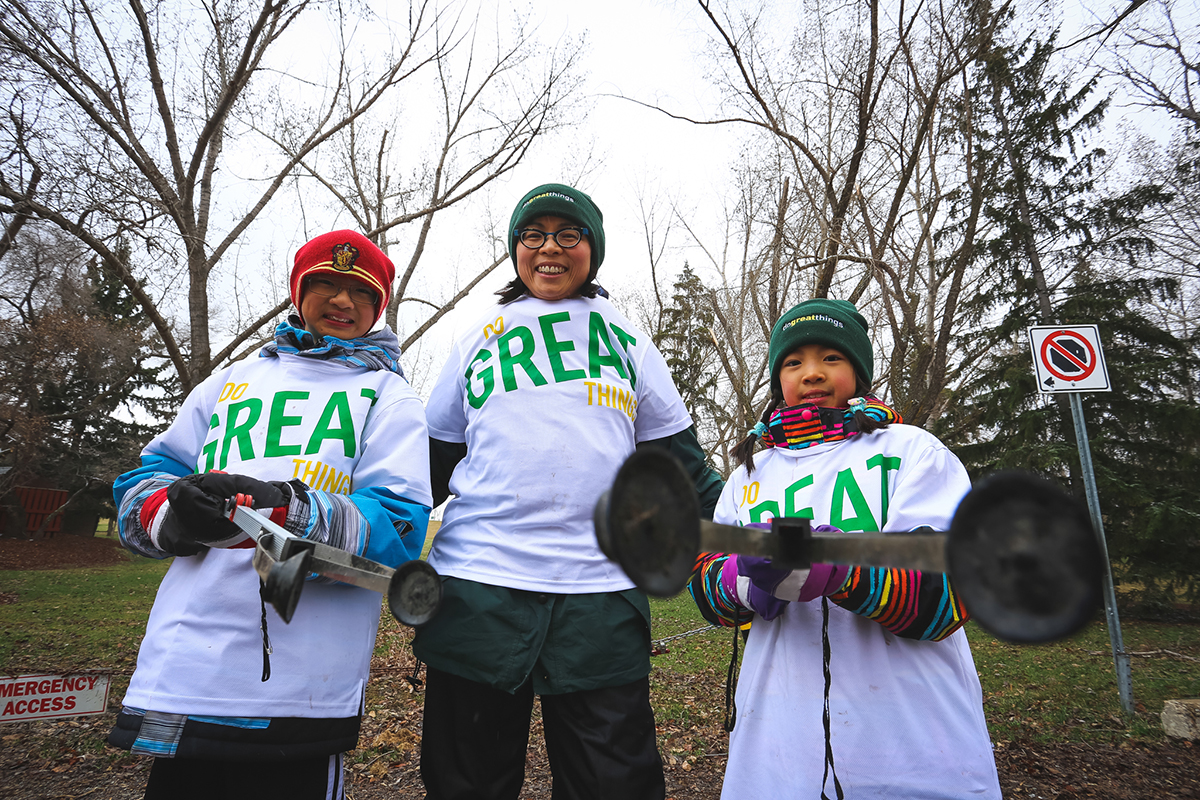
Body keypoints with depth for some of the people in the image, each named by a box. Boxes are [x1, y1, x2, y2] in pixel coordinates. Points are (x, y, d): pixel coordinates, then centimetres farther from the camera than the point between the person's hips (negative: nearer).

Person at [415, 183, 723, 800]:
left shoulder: (625, 339, 12)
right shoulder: (479, 339, 13)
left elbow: (677, 462, 13)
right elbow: (431, 463, 16)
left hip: (602, 593, 0)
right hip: (479, 588, 1)